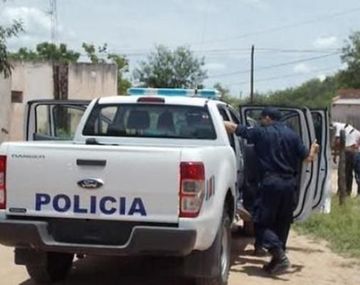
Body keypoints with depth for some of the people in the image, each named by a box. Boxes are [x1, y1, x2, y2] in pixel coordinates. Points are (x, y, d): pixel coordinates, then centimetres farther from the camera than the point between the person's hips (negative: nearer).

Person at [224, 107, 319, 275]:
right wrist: (313, 149, 32)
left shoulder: (261, 133, -1)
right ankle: (277, 260, 18)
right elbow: (308, 158, 10)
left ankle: (279, 255, -16)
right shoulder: (292, 135, 9)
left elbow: (232, 127, 0)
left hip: (271, 182, -5)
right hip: (289, 183, 5)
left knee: (261, 223, 2)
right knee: (282, 223, 15)